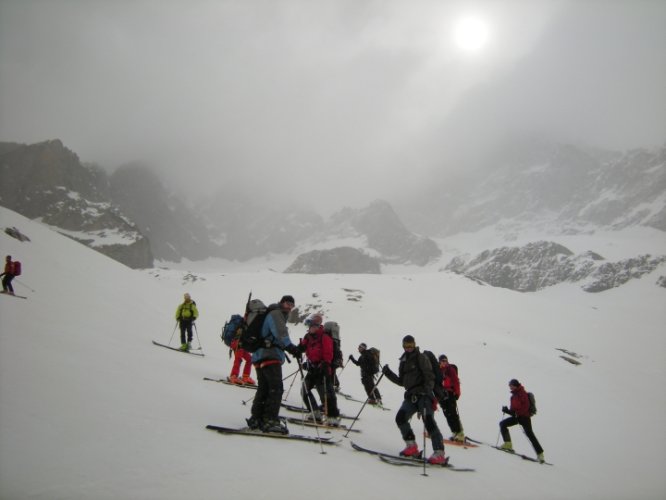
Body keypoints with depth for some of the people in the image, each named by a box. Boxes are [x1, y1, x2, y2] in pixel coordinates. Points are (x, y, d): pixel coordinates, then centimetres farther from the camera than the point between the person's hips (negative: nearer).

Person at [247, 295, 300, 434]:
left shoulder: (280, 316, 28)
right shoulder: (276, 314, -4)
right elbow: (280, 333, -21)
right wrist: (291, 347, -33)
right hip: (270, 356, -11)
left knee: (263, 389, 13)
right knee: (276, 388, -14)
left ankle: (256, 419, 17)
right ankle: (270, 420, -17)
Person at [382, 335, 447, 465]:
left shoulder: (421, 358, -1)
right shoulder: (403, 361, 19)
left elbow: (429, 376, -11)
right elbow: (401, 381, 23)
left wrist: (427, 389, -29)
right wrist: (388, 373, 13)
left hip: (423, 394, -7)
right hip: (411, 395, 7)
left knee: (429, 421, -15)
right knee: (400, 418, -6)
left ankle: (439, 453, -15)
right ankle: (412, 446, 4)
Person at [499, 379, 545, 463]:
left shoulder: (522, 393, -10)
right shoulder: (514, 395, 16)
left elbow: (525, 406, -20)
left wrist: (516, 412, -27)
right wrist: (508, 410, 0)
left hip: (524, 416, -8)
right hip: (516, 416, 8)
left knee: (529, 434, -9)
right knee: (502, 424, -3)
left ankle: (540, 454, -1)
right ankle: (508, 444, -5)